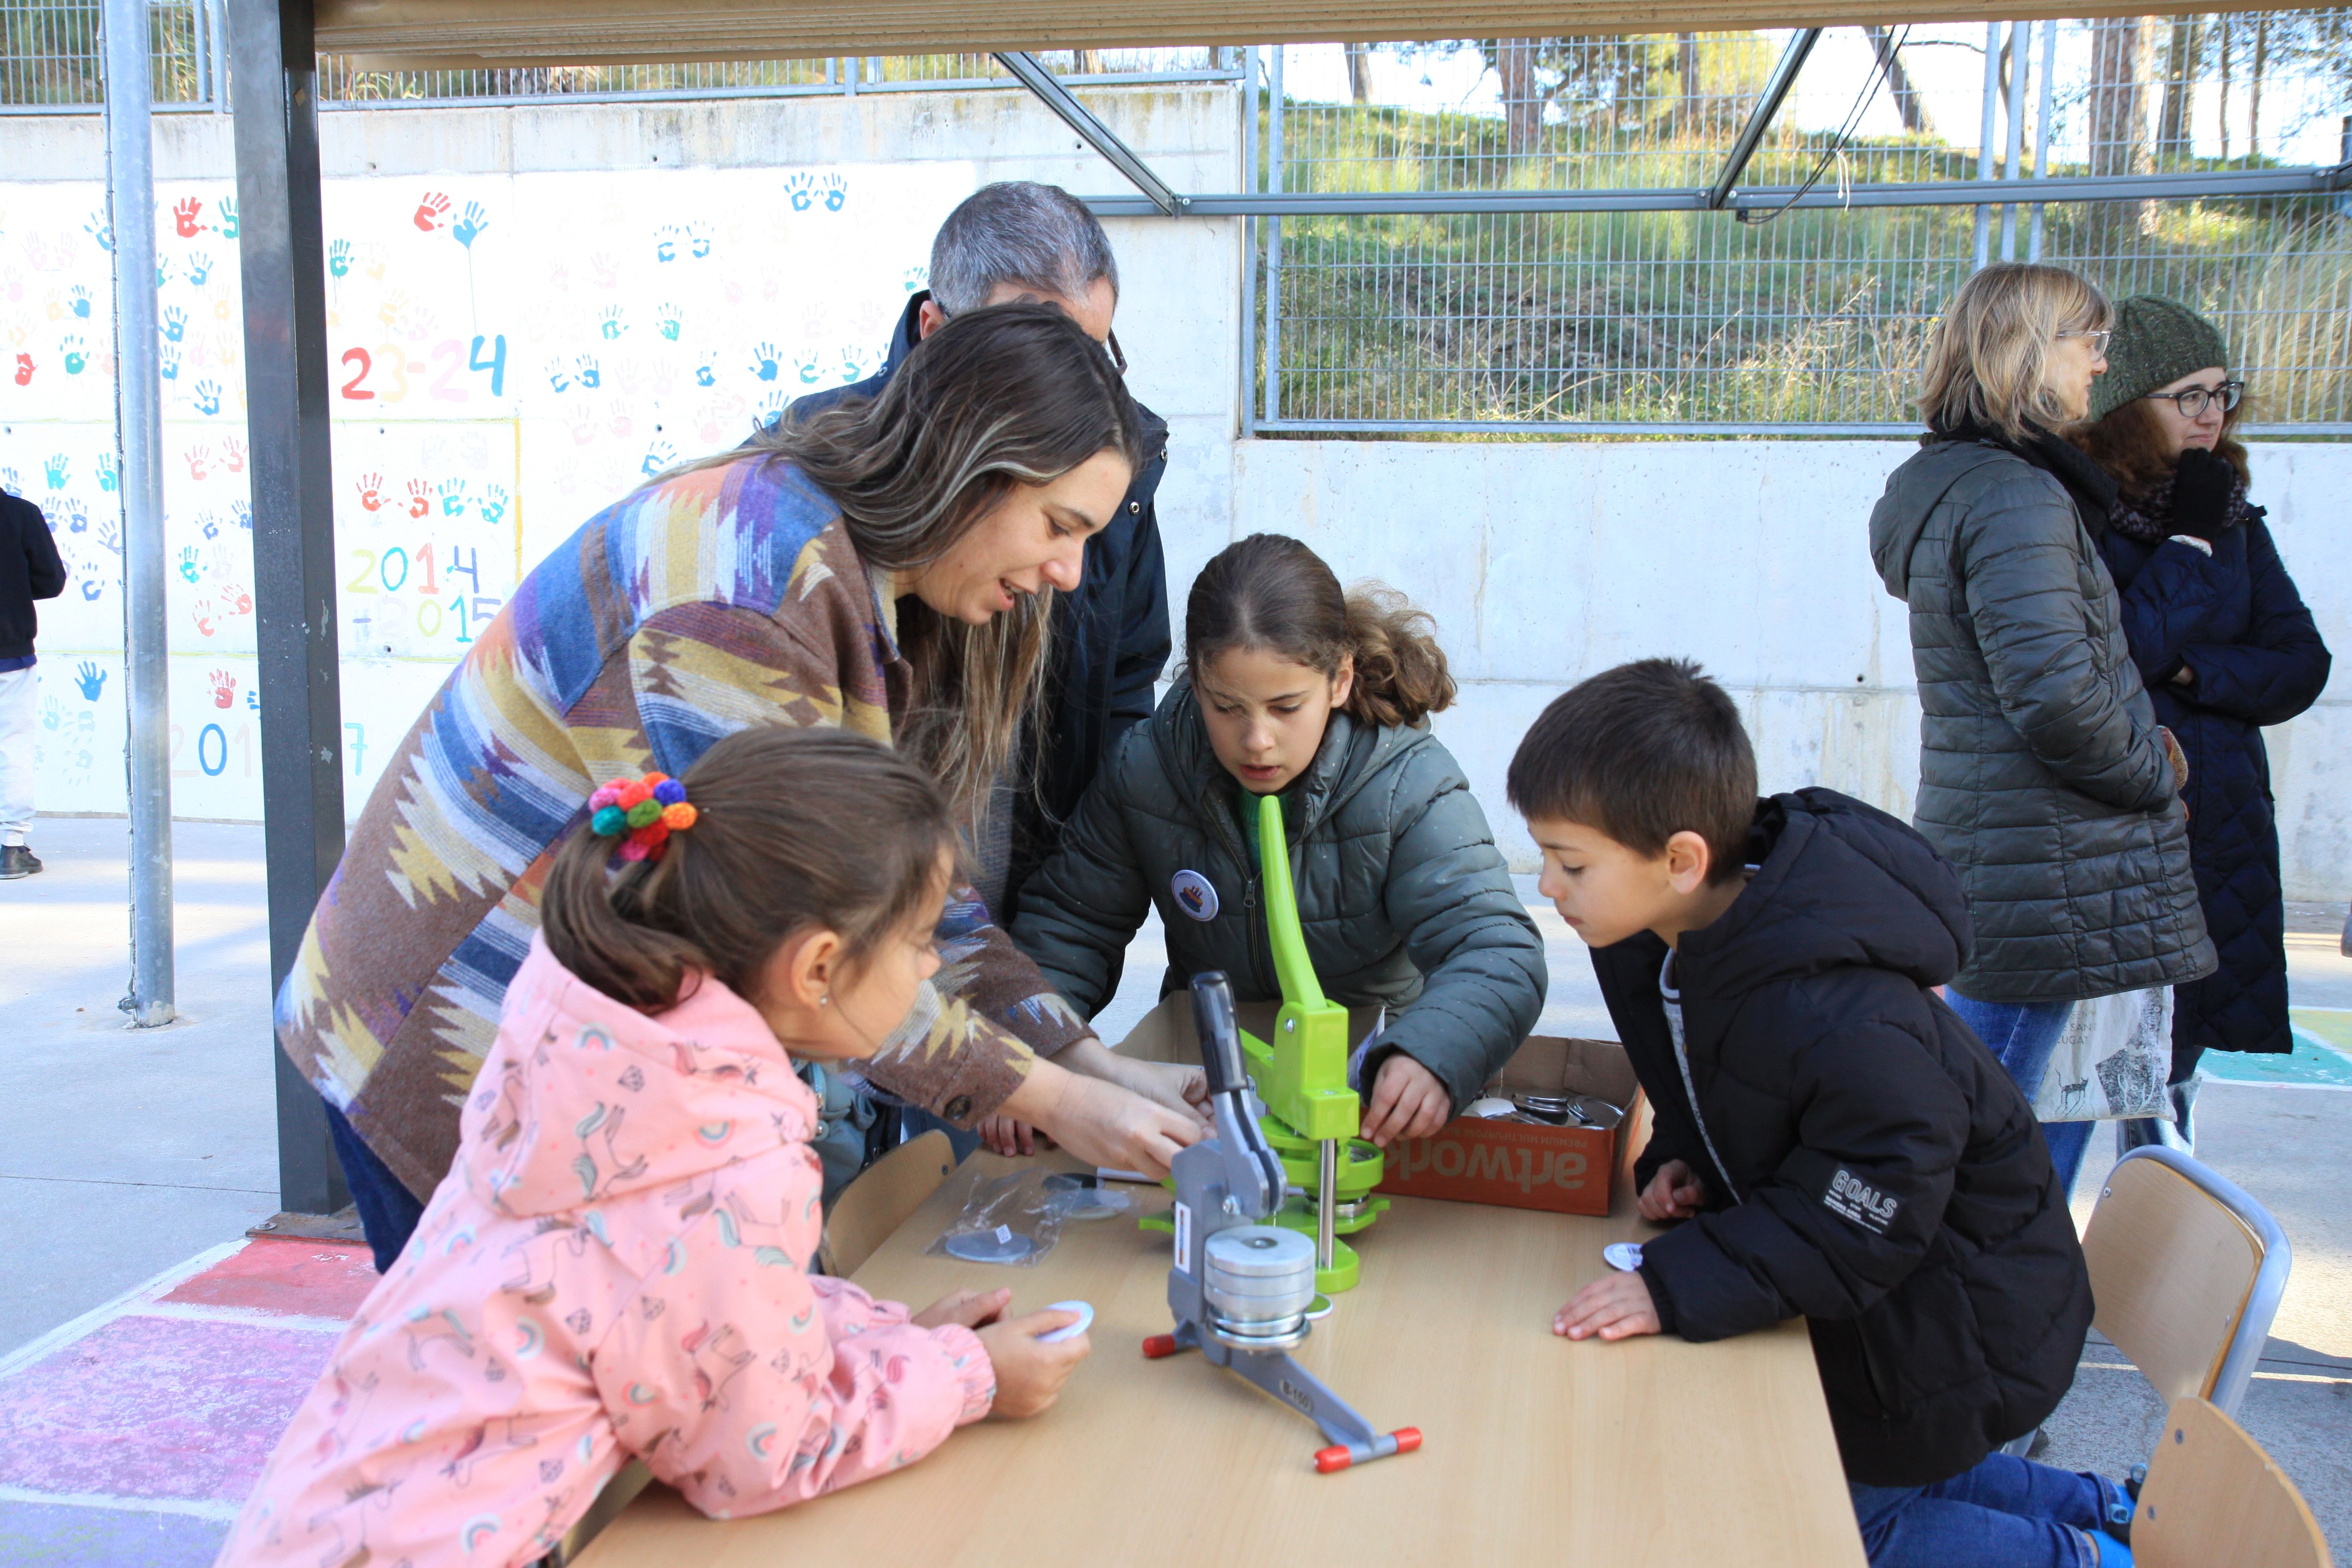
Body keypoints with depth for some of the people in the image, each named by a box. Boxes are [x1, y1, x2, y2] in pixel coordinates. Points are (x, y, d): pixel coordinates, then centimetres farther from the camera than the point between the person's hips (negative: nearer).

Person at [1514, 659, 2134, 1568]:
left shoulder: (1833, 1022, -38)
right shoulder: (1673, 934, -10)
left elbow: (1867, 1217, -32)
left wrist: (1678, 1286, -36)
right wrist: (1685, 1161, -8)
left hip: (1949, 1319, -9)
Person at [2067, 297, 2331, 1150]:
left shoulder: (2233, 519, 11)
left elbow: (2301, 665, 7)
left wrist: (2194, 670, -10)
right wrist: (2188, 541, -13)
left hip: (2219, 826, 6)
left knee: (2177, 1054, 11)